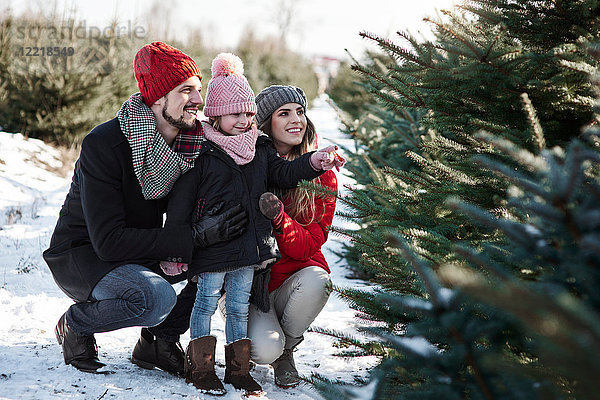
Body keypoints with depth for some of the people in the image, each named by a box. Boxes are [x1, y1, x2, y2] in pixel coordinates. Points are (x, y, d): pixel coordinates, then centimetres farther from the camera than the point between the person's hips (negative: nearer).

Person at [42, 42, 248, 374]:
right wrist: (195, 236, -34)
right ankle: (75, 324, -4)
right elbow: (110, 241, -31)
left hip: (142, 253, 7)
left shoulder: (194, 144, -6)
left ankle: (158, 341, 4)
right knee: (157, 297, -34)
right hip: (80, 256, -7)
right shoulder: (103, 145, -26)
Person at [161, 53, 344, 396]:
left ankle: (238, 368, 20)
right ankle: (201, 367, 12)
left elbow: (283, 174, 13)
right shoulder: (201, 152, -8)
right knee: (207, 301, 2)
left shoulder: (260, 148, 9)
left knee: (239, 306, 12)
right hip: (212, 243, -5)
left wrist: (315, 162, -5)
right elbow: (181, 203, -7)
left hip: (249, 245, 5)